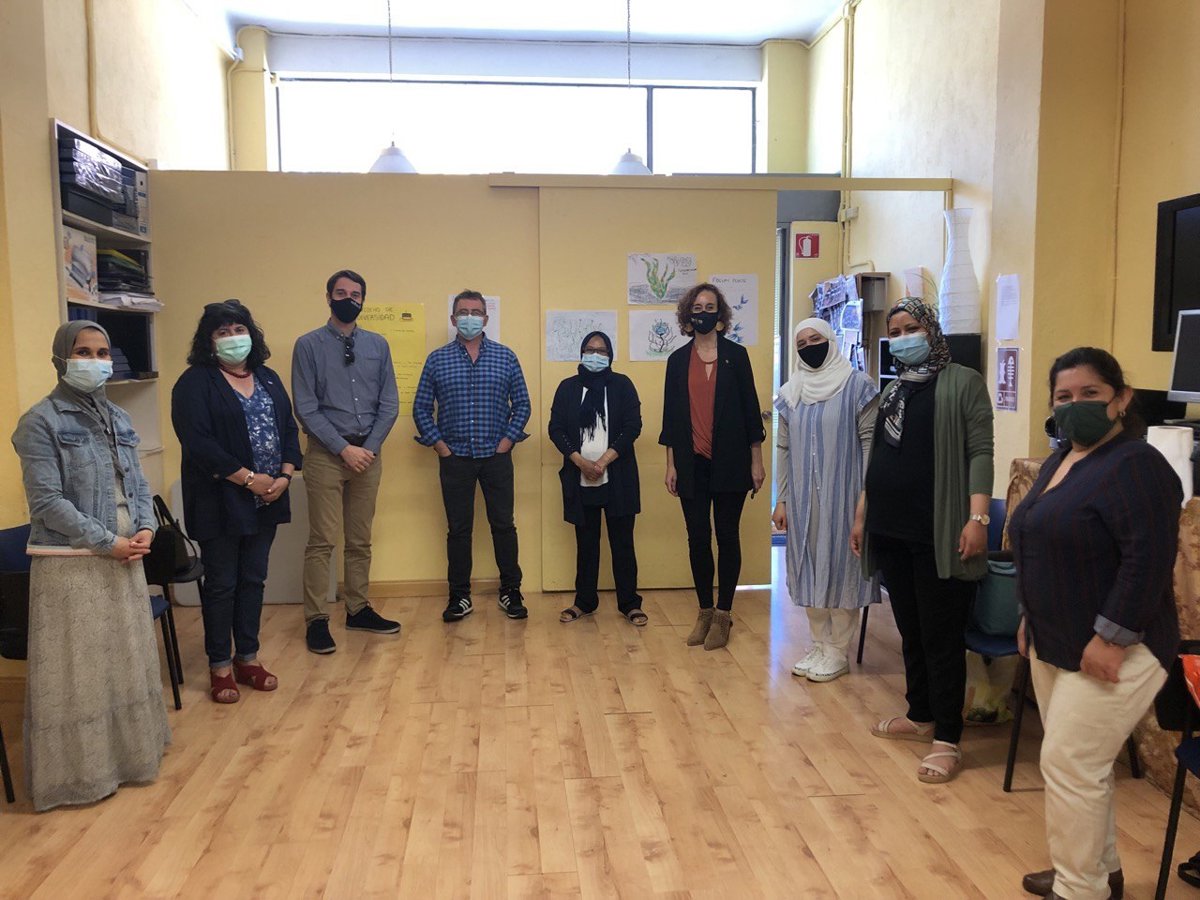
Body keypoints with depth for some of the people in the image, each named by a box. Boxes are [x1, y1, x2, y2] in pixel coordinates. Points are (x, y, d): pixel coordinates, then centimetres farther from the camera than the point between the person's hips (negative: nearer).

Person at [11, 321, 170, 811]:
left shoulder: (116, 417, 10)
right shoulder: (41, 421, -10)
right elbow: (47, 501, -16)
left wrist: (145, 528, -5)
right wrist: (107, 542, -17)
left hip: (125, 559, 7)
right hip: (72, 564, -7)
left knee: (128, 657, 16)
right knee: (79, 667, 3)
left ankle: (129, 749, 33)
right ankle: (82, 770, 17)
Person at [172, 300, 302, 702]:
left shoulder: (268, 379, 12)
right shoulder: (195, 382, -8)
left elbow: (289, 429, 10)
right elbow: (198, 443, -18)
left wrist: (284, 477, -5)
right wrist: (248, 479, -18)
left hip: (266, 501, 6)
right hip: (220, 503, -5)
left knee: (253, 580, 13)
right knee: (222, 584, 5)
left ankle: (248, 658, 26)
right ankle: (220, 666, 18)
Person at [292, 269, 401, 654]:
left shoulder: (377, 345, 8)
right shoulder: (309, 345, -2)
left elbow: (389, 404, 6)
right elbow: (306, 408, -7)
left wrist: (370, 448, -6)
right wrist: (344, 448, -13)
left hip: (369, 453, 4)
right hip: (325, 453, -3)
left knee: (361, 540, 11)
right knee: (323, 541, -2)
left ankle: (358, 609, 22)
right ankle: (316, 620, 6)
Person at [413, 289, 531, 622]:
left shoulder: (505, 357, 5)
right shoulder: (437, 359, 5)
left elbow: (522, 404, 6)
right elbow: (421, 408, 6)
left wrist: (508, 439, -4)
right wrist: (439, 444, -2)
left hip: (496, 457, 0)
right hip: (454, 458, 0)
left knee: (503, 525, 4)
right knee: (458, 529, 6)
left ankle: (511, 591, 17)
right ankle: (459, 596, 16)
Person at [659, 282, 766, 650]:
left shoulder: (735, 354, 2)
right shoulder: (678, 360, 7)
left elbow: (750, 408, 1)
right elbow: (671, 414, 8)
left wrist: (756, 460, -2)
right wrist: (671, 464, 5)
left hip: (729, 462, -2)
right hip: (692, 464, 2)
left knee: (727, 536, 4)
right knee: (697, 537, 5)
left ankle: (723, 614, 14)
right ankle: (704, 611, 19)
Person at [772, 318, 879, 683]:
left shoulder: (857, 385, -4)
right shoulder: (791, 393, 9)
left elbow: (869, 441, -7)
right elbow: (784, 449, 11)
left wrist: (866, 495, -12)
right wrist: (782, 499, 9)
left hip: (842, 495, -4)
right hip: (802, 498, 5)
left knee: (841, 566, 1)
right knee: (809, 567, 10)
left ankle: (838, 651, 13)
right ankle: (819, 644, 23)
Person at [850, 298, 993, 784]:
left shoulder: (963, 383, -3)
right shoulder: (891, 393, 17)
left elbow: (980, 452, -10)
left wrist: (977, 517, -19)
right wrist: (861, 516, 18)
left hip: (939, 534, -6)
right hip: (891, 530, 6)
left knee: (941, 637, -2)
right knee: (910, 631, 15)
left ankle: (947, 740, 7)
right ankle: (920, 716, 29)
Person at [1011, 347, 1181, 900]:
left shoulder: (1136, 466, -18)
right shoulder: (1060, 461, 11)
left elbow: (1149, 560, -24)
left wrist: (1110, 639, -24)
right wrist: (1031, 618, 18)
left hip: (1110, 651, -9)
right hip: (1053, 645, 9)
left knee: (1069, 765, -4)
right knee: (1077, 762, 17)